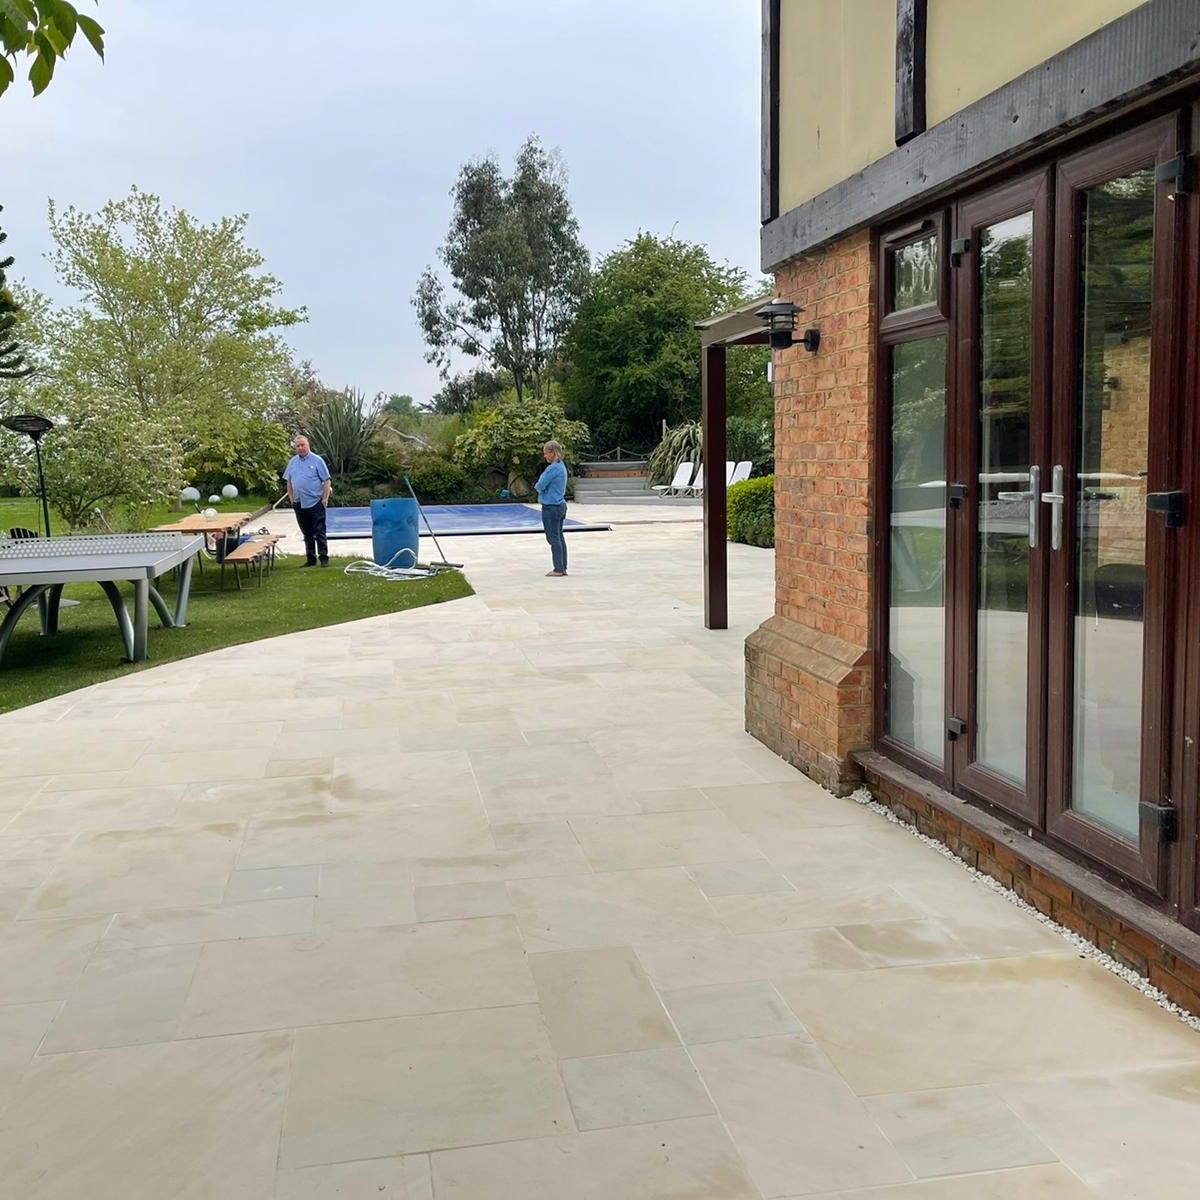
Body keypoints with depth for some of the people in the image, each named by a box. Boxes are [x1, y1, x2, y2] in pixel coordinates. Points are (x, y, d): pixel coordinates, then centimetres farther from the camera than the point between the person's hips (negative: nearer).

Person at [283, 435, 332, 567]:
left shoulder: (317, 460, -5)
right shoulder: (293, 462, 9)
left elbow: (326, 481, -6)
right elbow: (289, 482, 17)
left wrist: (325, 499, -11)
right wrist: (291, 499, 10)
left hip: (316, 503, -5)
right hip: (299, 504, 5)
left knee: (319, 532, -4)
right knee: (307, 534, 10)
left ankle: (324, 558, 0)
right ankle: (310, 558, 16)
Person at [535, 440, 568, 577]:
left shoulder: (553, 468, -19)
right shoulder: (562, 466, 11)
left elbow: (540, 486, -16)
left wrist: (538, 485, 3)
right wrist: (541, 486, 1)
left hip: (551, 507, -9)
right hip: (561, 505, 9)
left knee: (554, 538, -4)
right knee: (559, 537, 13)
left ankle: (558, 569, -1)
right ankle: (563, 567, 17)